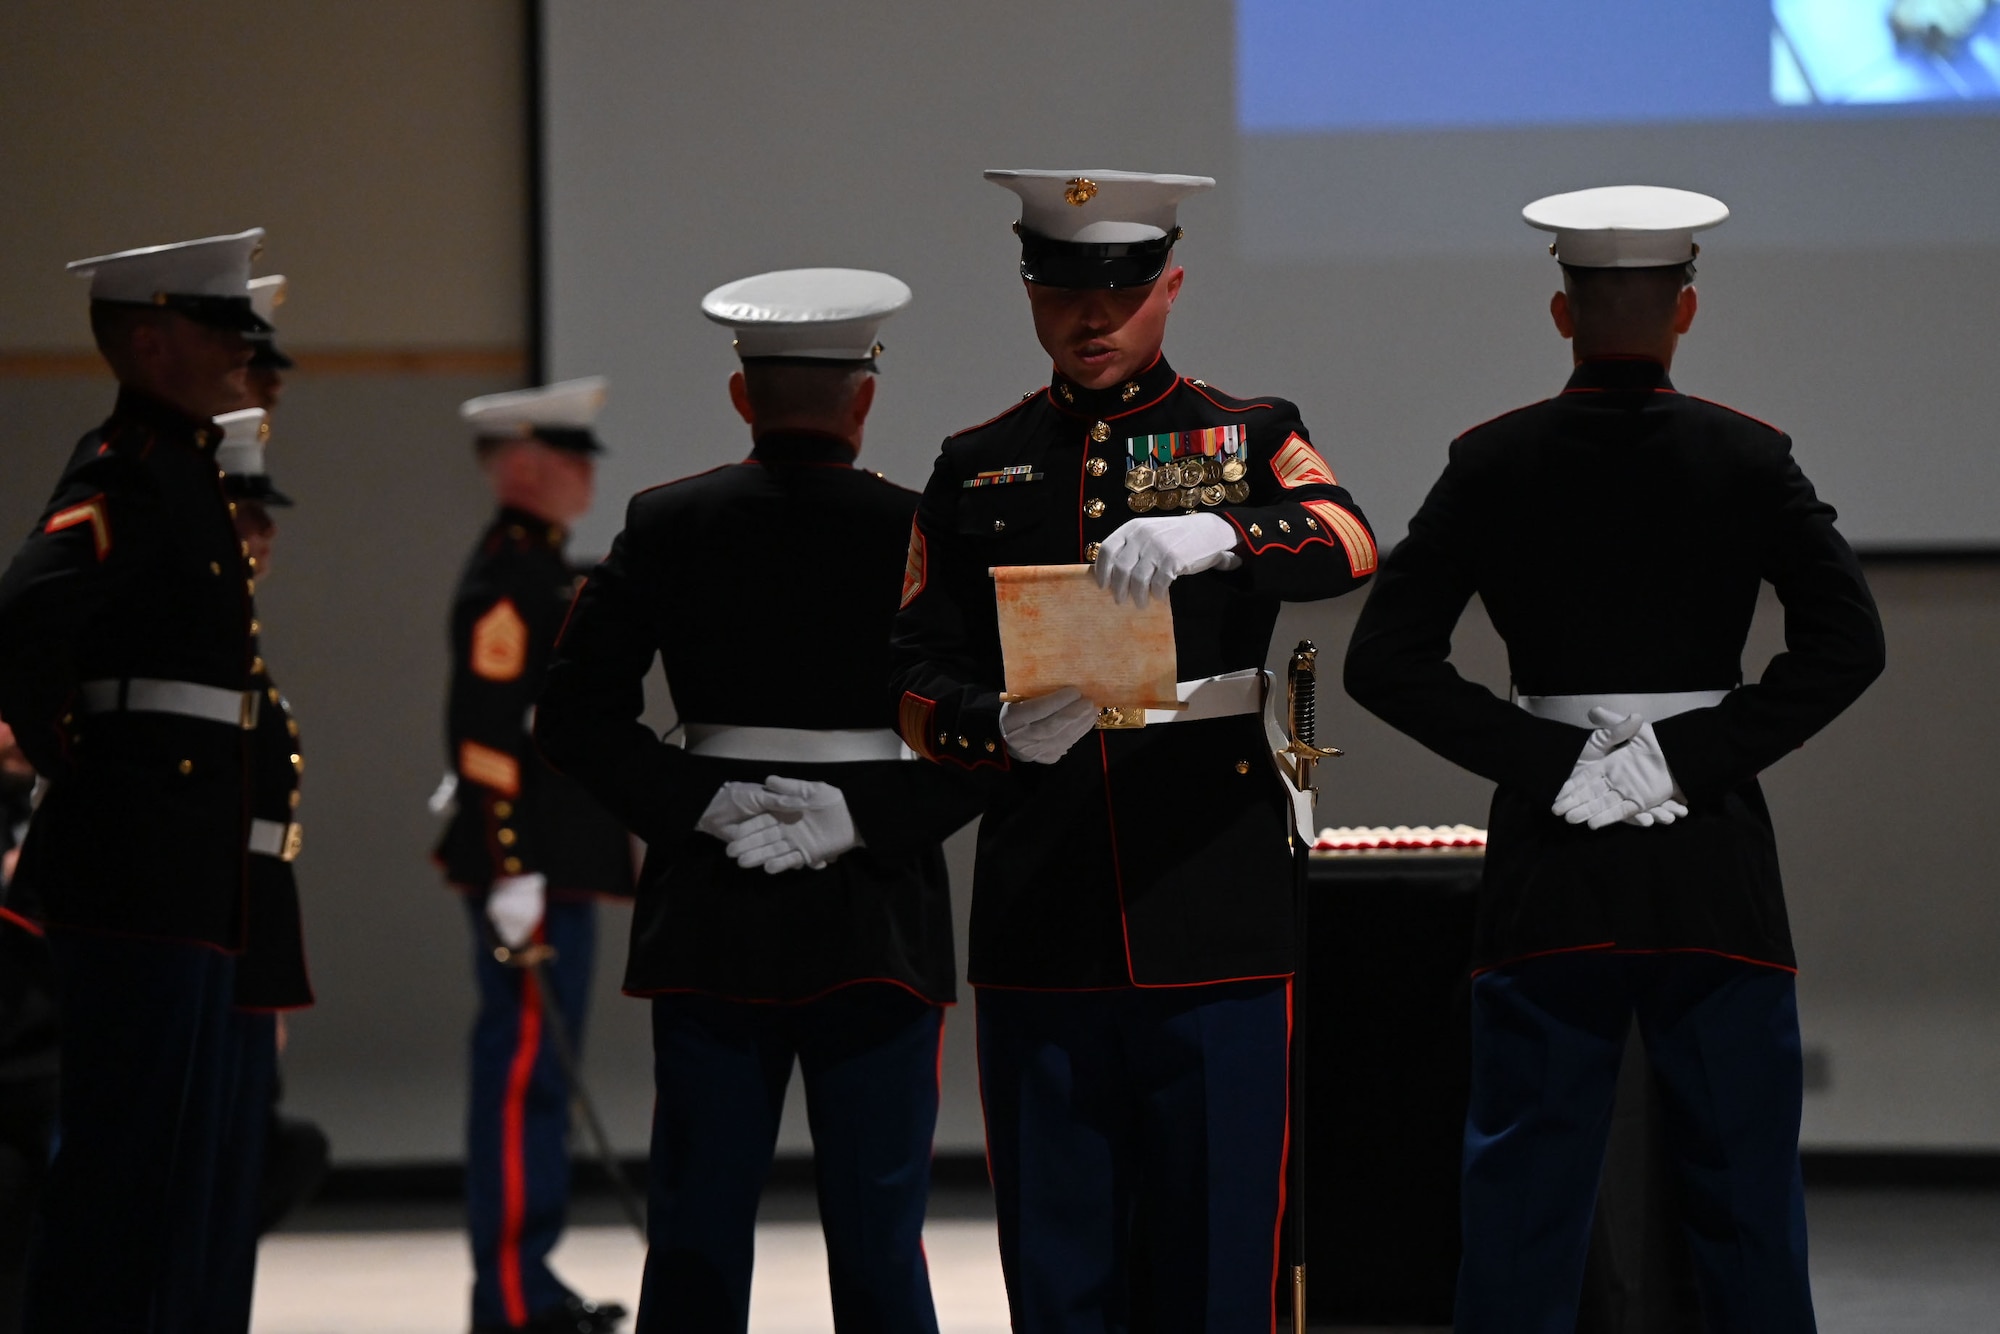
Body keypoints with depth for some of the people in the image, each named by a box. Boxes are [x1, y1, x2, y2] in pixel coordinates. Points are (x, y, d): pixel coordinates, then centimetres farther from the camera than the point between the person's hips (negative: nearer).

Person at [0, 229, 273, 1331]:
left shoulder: (185, 466, 18)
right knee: (120, 1148, -8)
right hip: (139, 863, -10)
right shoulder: (123, 472, -13)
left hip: (192, 872, 10)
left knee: (178, 1156, 13)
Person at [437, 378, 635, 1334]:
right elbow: (485, 732, -21)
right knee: (524, 1068, -8)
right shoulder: (505, 580, -14)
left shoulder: (540, 571, 18)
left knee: (532, 1068, 12)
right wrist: (511, 874, -24)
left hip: (559, 860, 10)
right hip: (530, 867, -10)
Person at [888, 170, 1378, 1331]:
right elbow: (920, 687, 9)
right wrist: (1001, 732, -14)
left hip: (1216, 917, -2)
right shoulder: (977, 471, 14)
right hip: (1041, 921, 2)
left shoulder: (1250, 440, 8)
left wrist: (1219, 532, -34)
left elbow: (1349, 543, -14)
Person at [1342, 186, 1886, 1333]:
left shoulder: (1494, 463, 0)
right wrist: (1702, 753, -8)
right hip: (1716, 870, -1)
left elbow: (1386, 660, -5)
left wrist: (1543, 759, -5)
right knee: (1747, 1190, 7)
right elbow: (1848, 642, -10)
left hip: (1549, 857, 1)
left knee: (1525, 1191, 5)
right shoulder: (1747, 458, -3)